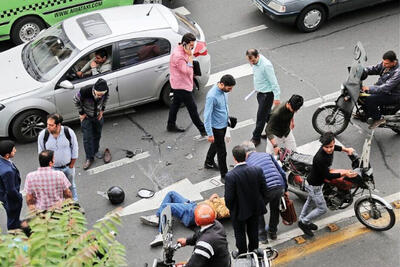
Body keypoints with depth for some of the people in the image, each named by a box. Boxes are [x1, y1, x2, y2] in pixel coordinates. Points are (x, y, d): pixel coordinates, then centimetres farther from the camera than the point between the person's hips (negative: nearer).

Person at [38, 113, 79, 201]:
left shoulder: (69, 132, -20)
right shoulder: (43, 135, -19)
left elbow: (75, 149, -6)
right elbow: (41, 153, -3)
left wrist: (71, 165, -1)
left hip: (68, 167, 1)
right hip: (52, 168, -1)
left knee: (71, 186, 23)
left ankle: (74, 202, 46)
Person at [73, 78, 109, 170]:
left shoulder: (106, 90, -28)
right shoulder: (85, 91, -38)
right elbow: (76, 100, -17)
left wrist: (102, 110, -3)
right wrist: (81, 113, -11)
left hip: (98, 116, 3)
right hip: (86, 117, -3)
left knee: (97, 134, 20)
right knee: (87, 137, 1)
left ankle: (95, 151, 44)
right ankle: (89, 158, 15)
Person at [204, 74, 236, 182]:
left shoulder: (223, 90, -6)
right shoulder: (212, 96, -32)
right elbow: (207, 115, -28)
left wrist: (227, 118, 23)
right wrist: (210, 134, -25)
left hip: (223, 124, 9)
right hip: (216, 127, -9)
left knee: (216, 145, 28)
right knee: (222, 152, 0)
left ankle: (209, 163, 51)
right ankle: (224, 176, 12)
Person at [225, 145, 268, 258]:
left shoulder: (230, 176, -30)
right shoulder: (257, 170, -19)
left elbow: (229, 198, -22)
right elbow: (264, 190, -8)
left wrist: (230, 208, -1)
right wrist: (259, 202, 11)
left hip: (239, 211, -3)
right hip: (255, 209, 4)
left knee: (240, 234, 21)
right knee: (253, 231, 26)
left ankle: (242, 254, 40)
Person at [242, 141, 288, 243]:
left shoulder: (247, 163, 6)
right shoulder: (267, 155, 16)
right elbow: (282, 172, 15)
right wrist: (285, 189, 25)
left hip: (266, 190, -4)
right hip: (280, 187, 4)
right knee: (275, 209, 31)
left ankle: (262, 236, 29)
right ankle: (273, 232, 45)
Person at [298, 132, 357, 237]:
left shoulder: (330, 149, -15)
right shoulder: (320, 159, -40)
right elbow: (327, 176, -30)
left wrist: (346, 149, 6)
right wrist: (343, 173, -31)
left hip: (317, 182, 9)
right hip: (314, 186, -9)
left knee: (310, 202, 29)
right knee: (322, 209, 4)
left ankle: (302, 220, 52)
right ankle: (304, 222, 23)